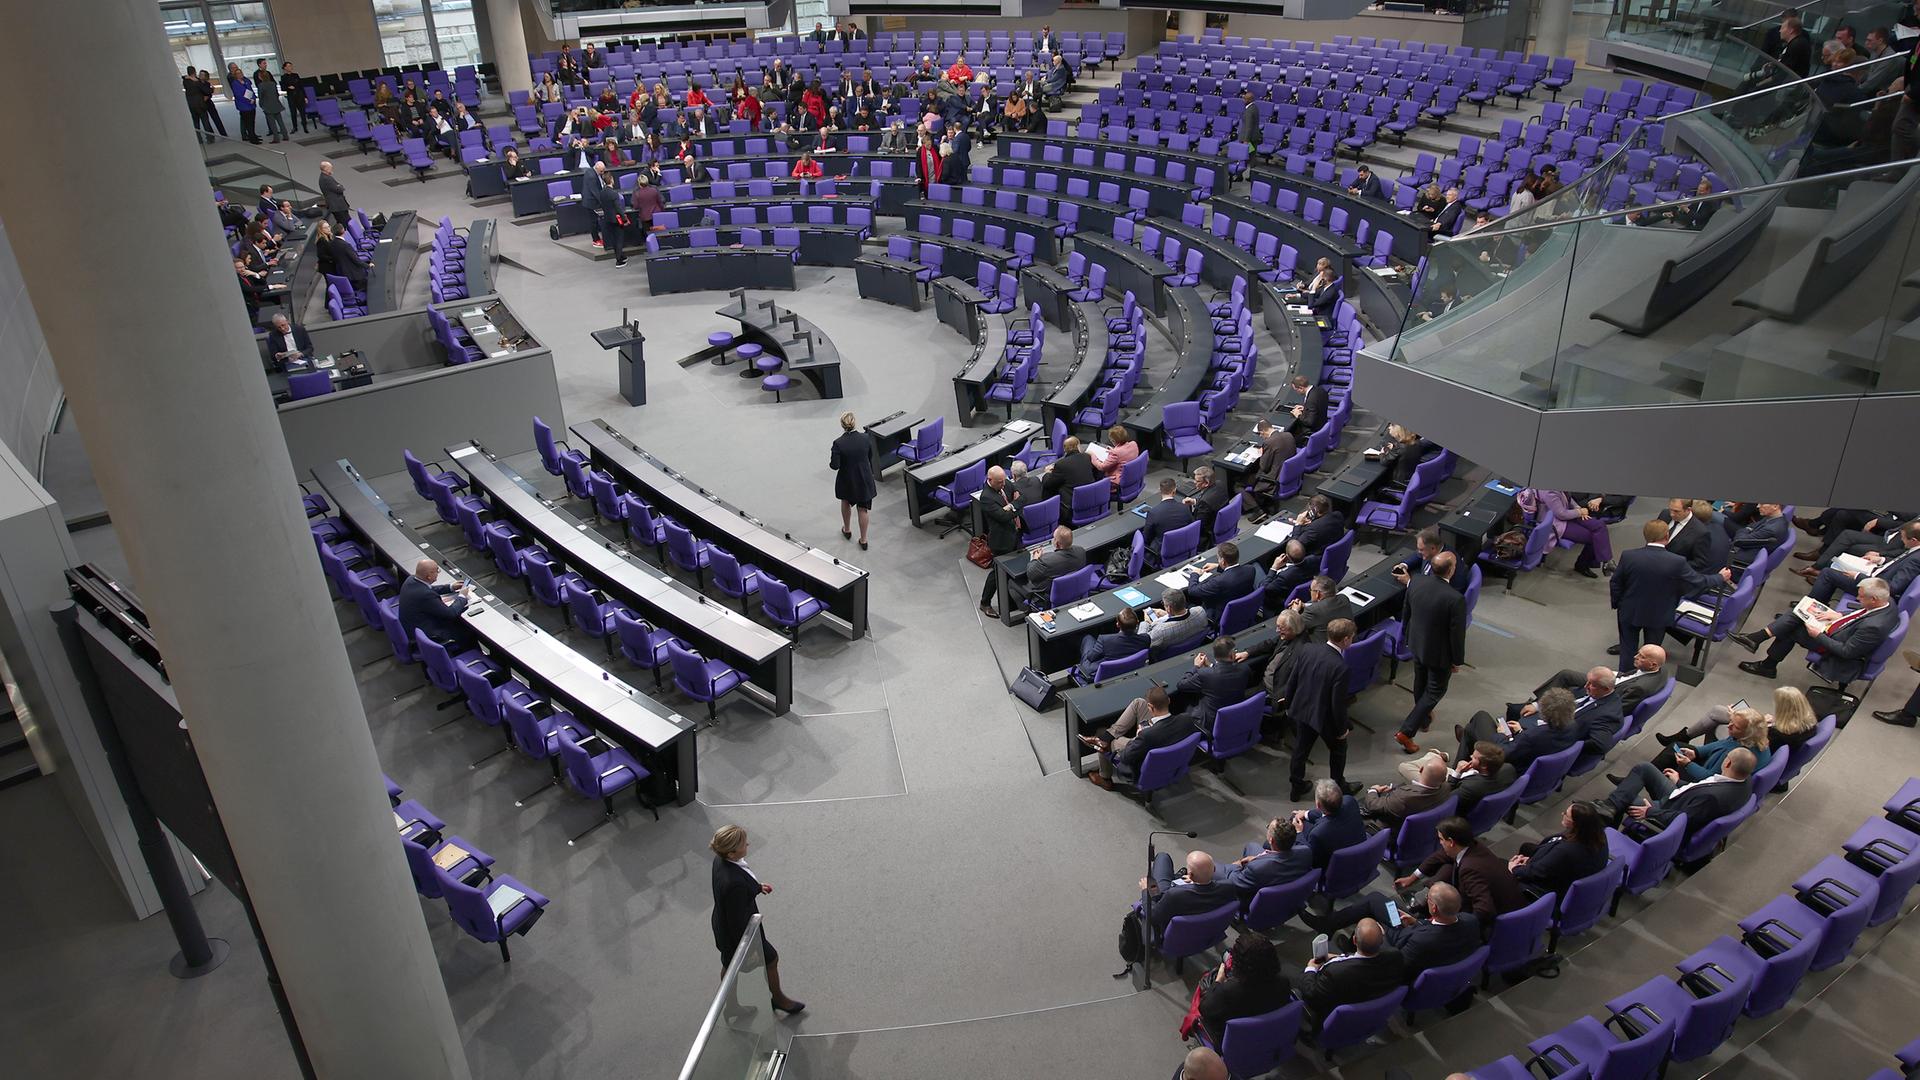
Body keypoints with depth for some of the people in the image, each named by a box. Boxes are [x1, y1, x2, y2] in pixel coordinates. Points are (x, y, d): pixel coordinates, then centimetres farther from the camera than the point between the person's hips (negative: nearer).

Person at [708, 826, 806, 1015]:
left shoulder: (721, 860, -16)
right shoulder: (734, 883, -42)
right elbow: (738, 921, -29)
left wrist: (757, 886, 10)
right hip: (739, 933, -8)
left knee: (729, 964, 29)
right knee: (771, 959, 19)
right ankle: (778, 999, 45)